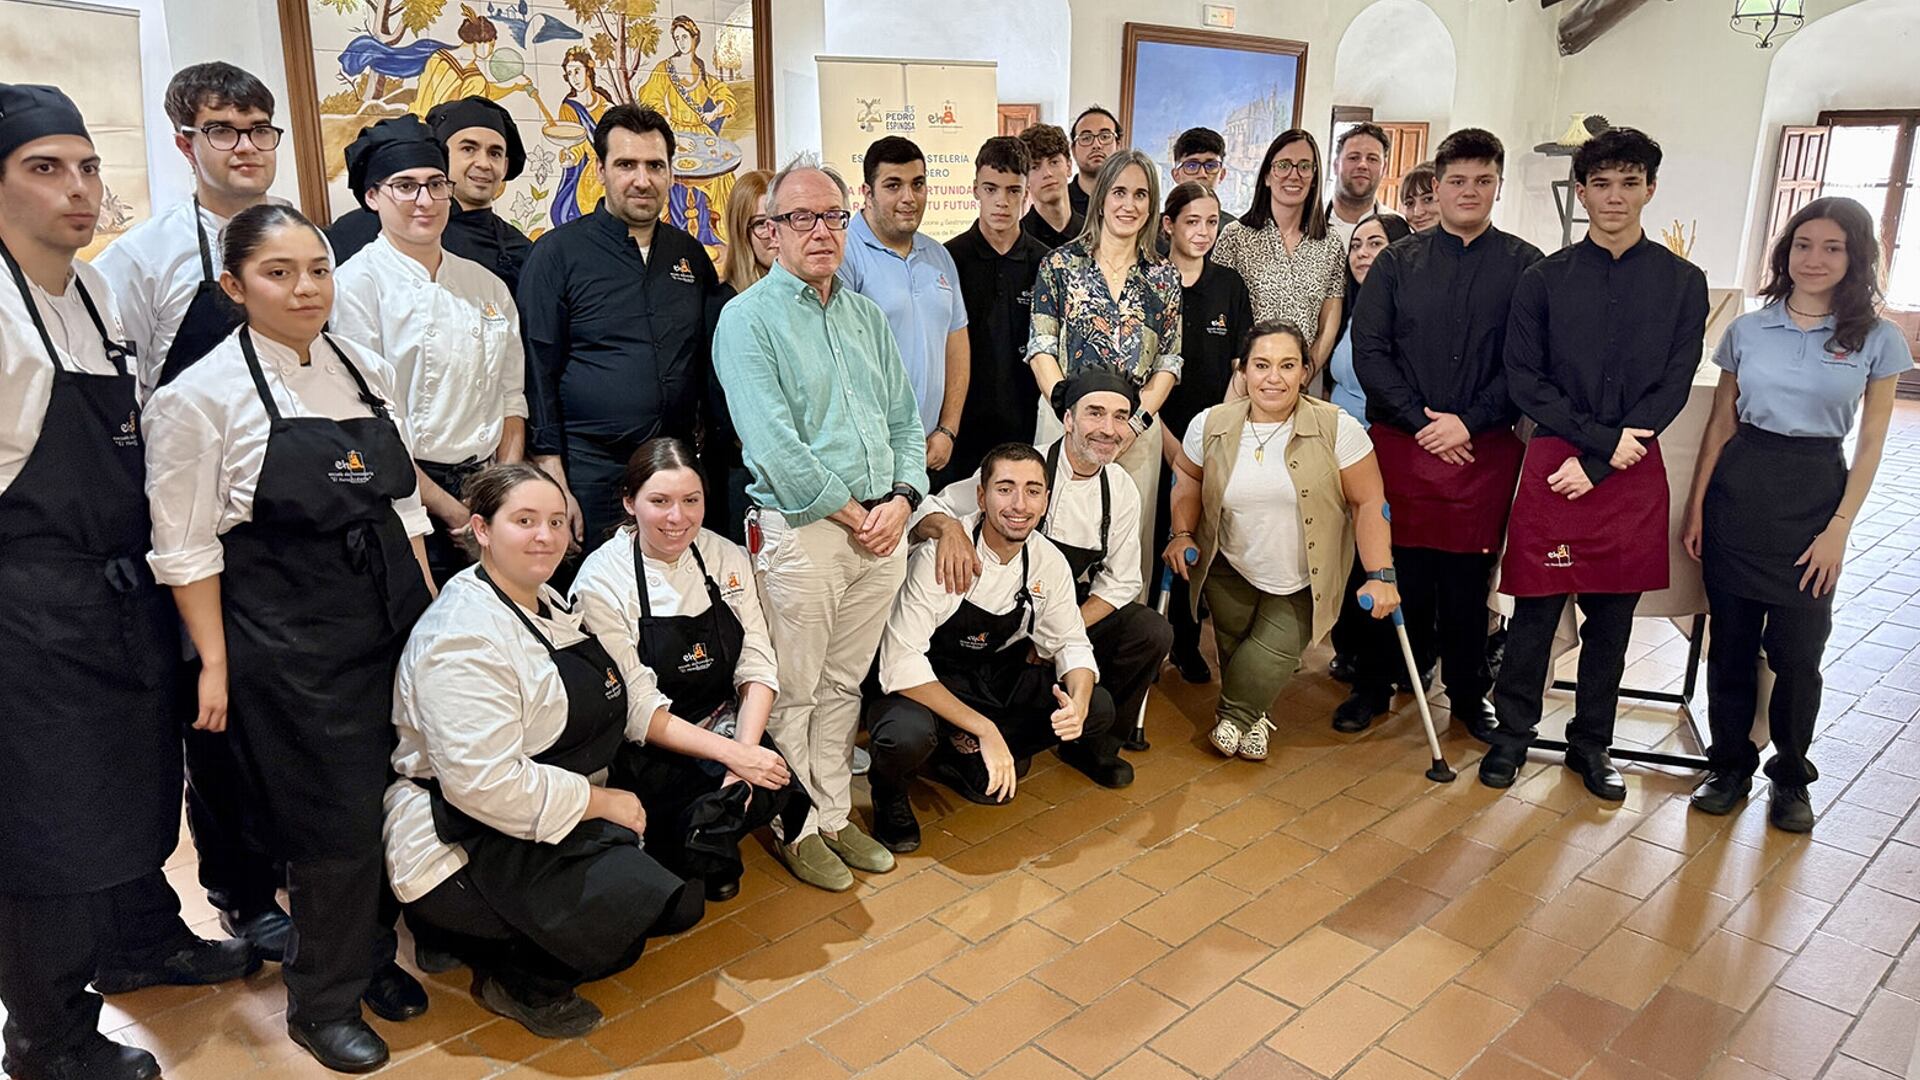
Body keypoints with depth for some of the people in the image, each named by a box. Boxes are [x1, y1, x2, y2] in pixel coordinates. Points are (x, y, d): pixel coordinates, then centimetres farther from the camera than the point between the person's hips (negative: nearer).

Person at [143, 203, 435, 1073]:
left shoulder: (367, 371, 7)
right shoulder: (200, 397, -9)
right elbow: (186, 550, -7)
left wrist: (431, 608, 10)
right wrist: (215, 665, -8)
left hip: (393, 624, 5)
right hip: (288, 642, -5)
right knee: (333, 823, 2)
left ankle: (374, 955, 35)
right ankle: (323, 1001, 25)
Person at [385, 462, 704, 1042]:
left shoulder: (549, 604, 9)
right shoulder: (464, 641, -22)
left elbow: (630, 697, 11)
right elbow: (486, 784, -28)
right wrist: (600, 801, -19)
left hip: (544, 816, 10)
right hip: (461, 852, -10)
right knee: (642, 902, -22)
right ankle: (519, 979, 2)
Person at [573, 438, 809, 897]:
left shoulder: (728, 558, 0)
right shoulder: (601, 580, -13)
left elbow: (757, 666, -2)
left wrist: (746, 748, -20)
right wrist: (728, 753, -25)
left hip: (726, 724, 5)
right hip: (646, 752, -4)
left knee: (771, 780, -24)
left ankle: (705, 850, 8)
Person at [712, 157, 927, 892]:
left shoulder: (867, 315, 14)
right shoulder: (748, 318, -7)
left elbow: (905, 420, 13)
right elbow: (774, 444, -16)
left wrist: (901, 499, -5)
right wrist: (852, 514, -13)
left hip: (882, 528, 6)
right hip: (800, 530, -6)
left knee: (844, 686, 16)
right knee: (793, 695, 4)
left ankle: (836, 814, 29)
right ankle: (797, 828, 21)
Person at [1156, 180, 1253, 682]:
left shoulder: (1229, 285, 7)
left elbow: (1241, 368, 7)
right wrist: (1168, 441, -11)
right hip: (1155, 433, -3)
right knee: (1154, 538, 0)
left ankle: (1187, 643, 20)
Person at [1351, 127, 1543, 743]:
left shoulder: (1527, 267, 6)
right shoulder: (1397, 262, 8)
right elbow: (1369, 350, 1)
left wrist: (1469, 422, -11)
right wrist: (1420, 420, -8)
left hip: (1484, 447, 0)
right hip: (1400, 440, 1)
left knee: (1468, 576, 5)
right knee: (1401, 567, 3)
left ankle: (1468, 694, 21)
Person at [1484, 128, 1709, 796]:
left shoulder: (1682, 282, 5)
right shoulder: (1544, 279, 3)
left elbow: (1673, 387, -1)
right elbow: (1524, 378, -2)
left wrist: (1597, 464, -9)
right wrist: (1603, 437, -12)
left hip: (1633, 469, 1)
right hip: (1553, 463, -1)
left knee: (1612, 616, 10)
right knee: (1535, 609, 2)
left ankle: (1591, 745, 25)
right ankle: (1512, 734, 19)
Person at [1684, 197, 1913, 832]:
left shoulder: (1876, 340, 0)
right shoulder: (1747, 330, 4)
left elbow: (1870, 444, 1)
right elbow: (1721, 423, 8)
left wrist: (1839, 529, -6)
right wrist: (1696, 506, 4)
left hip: (1815, 494, -1)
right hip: (1738, 491, 2)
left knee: (1797, 649, 2)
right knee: (1730, 641, 7)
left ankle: (1791, 775, 22)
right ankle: (1730, 764, 23)